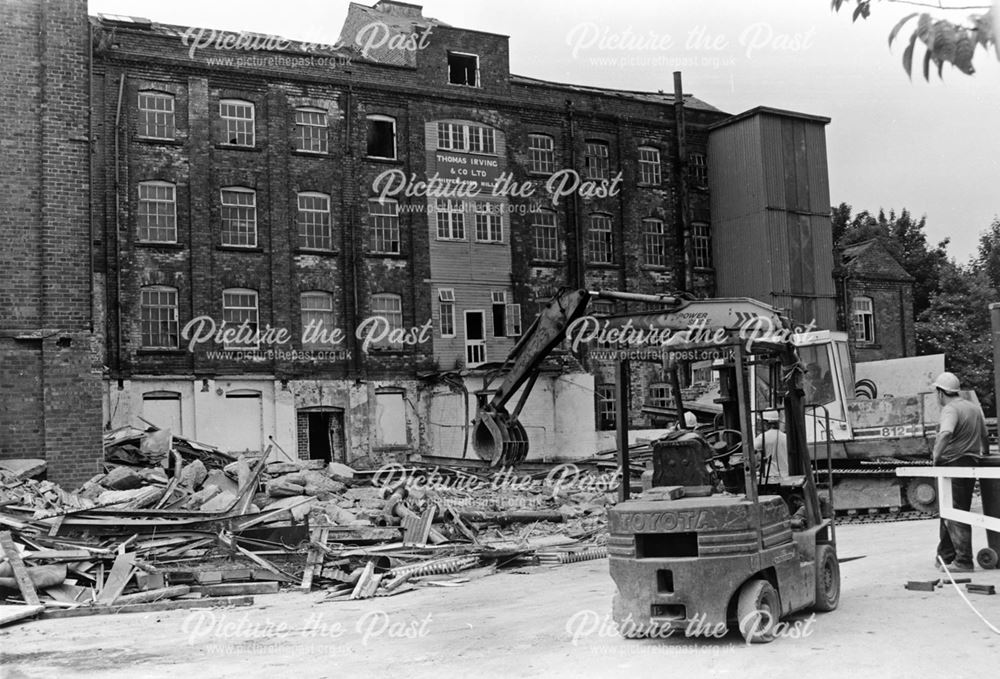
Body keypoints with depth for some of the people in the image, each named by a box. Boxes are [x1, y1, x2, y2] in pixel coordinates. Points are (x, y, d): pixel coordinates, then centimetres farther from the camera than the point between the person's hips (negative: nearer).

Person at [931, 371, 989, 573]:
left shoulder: (950, 409, -14)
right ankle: (945, 556, 24)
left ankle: (963, 561, -4)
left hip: (952, 465, -9)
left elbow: (946, 434, -33)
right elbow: (985, 438, 24)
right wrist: (985, 455, 38)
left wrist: (936, 456, -24)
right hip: (971, 465, 9)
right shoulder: (975, 408, 14)